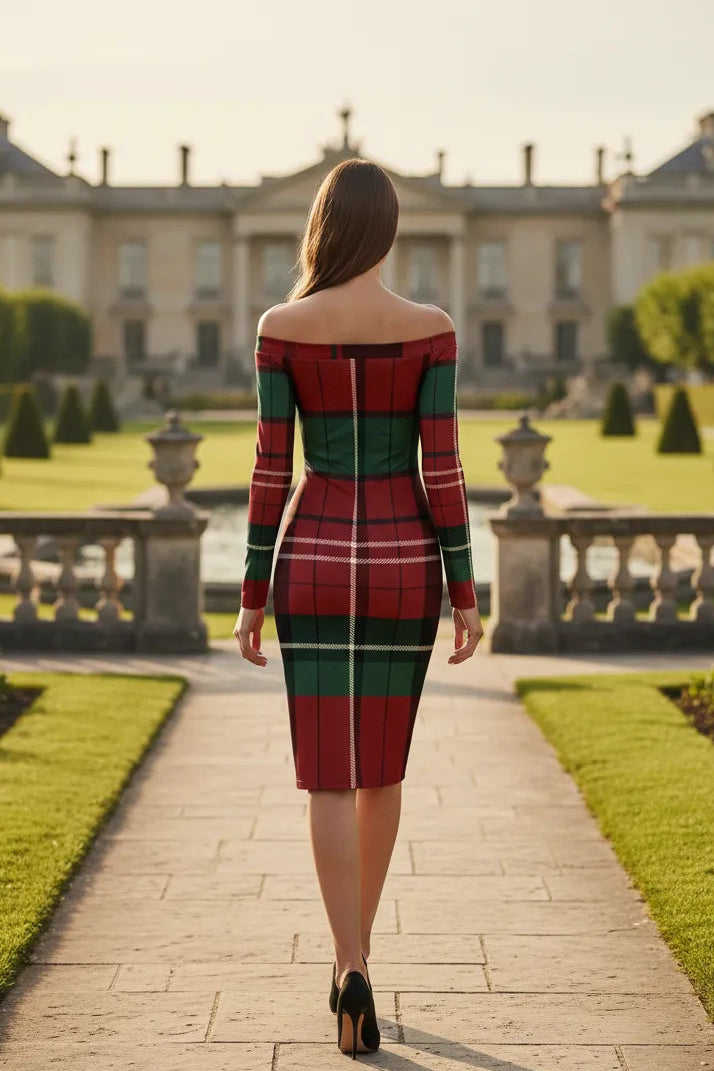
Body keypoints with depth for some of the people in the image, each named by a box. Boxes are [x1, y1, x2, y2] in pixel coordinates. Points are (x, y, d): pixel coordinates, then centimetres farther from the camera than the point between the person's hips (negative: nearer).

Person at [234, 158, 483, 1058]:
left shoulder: (280, 327, -4)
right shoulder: (430, 328, -5)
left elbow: (271, 468, -4)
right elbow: (442, 468, -7)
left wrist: (252, 595, 2)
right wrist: (466, 595, -3)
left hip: (315, 558, -1)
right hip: (403, 559, 1)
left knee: (329, 778, 0)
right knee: (383, 764, 18)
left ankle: (355, 973, -16)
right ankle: (352, 953, 29)